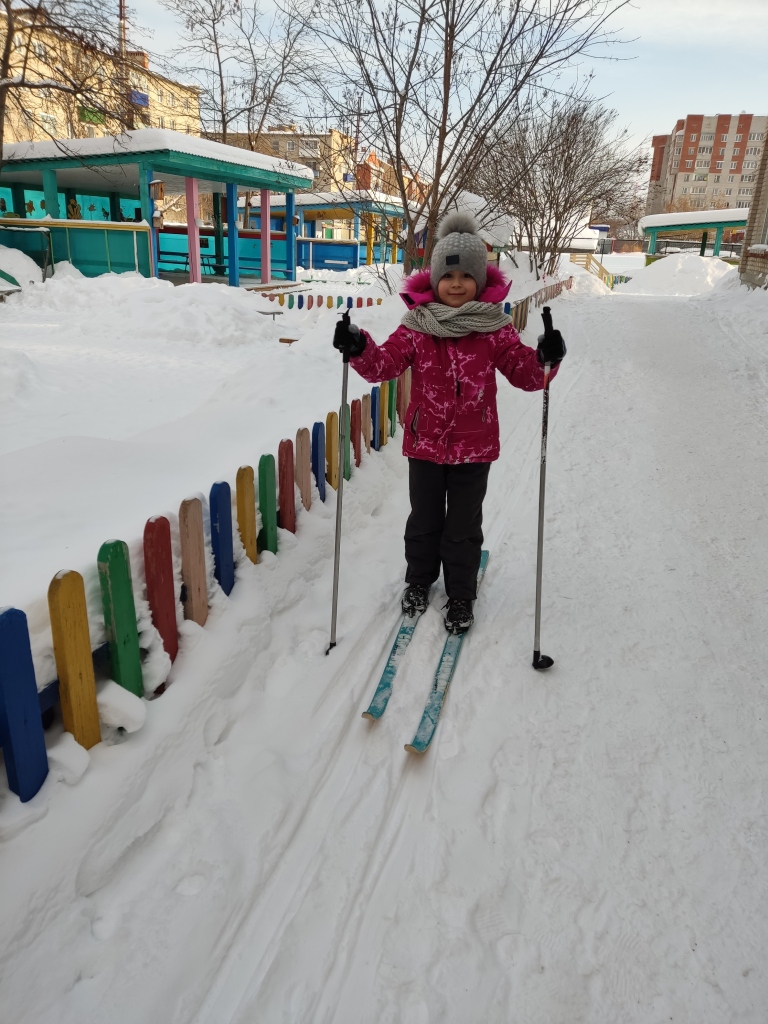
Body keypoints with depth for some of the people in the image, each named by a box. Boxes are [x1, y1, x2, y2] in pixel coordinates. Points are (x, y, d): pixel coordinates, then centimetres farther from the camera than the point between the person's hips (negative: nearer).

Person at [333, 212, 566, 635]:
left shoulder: (494, 327, -5)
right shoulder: (417, 325, -5)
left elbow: (524, 373, -8)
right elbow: (385, 363, -10)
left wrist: (545, 359, -30)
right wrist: (359, 349, -30)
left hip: (474, 446, -1)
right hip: (424, 441, 1)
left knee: (463, 526, 11)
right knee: (424, 519, 17)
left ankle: (460, 594, 31)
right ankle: (419, 580, 41)